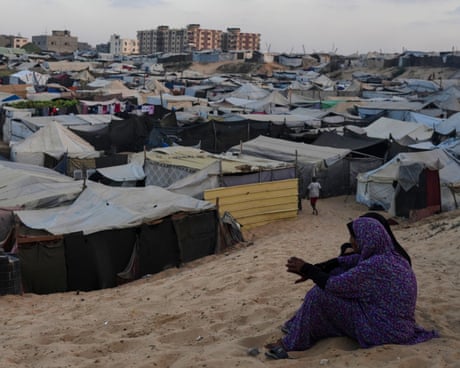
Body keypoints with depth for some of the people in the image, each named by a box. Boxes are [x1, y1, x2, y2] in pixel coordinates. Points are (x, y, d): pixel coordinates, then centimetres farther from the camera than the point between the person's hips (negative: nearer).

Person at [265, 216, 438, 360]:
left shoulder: (374, 265, -26)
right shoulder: (389, 255, 1)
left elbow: (332, 284, -18)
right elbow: (343, 262, 9)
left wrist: (306, 269, -4)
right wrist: (313, 270, 3)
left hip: (383, 330, -9)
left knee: (320, 294, -11)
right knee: (339, 273, 10)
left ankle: (292, 343, 4)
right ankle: (299, 325, 18)